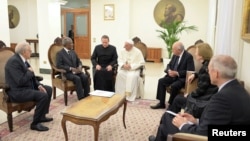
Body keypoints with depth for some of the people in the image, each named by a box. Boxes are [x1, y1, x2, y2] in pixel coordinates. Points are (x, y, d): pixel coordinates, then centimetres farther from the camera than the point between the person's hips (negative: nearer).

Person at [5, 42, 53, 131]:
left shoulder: (22, 59, 9)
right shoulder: (14, 61, -22)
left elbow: (30, 77, 14)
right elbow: (21, 81, -28)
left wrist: (39, 85, -1)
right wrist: (30, 71, -12)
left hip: (27, 86, 10)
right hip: (17, 91, -10)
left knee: (49, 90, 10)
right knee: (43, 96, -25)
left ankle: (41, 116, 17)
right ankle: (35, 123, -12)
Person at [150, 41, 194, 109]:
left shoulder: (188, 56, -14)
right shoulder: (175, 55, 6)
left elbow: (190, 71, -20)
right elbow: (169, 65, 15)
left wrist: (177, 73, -24)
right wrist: (169, 71, -9)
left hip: (182, 78, -7)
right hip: (173, 76, 7)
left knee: (174, 85, -33)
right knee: (161, 81, -12)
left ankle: (171, 104, -11)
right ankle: (161, 103, -6)